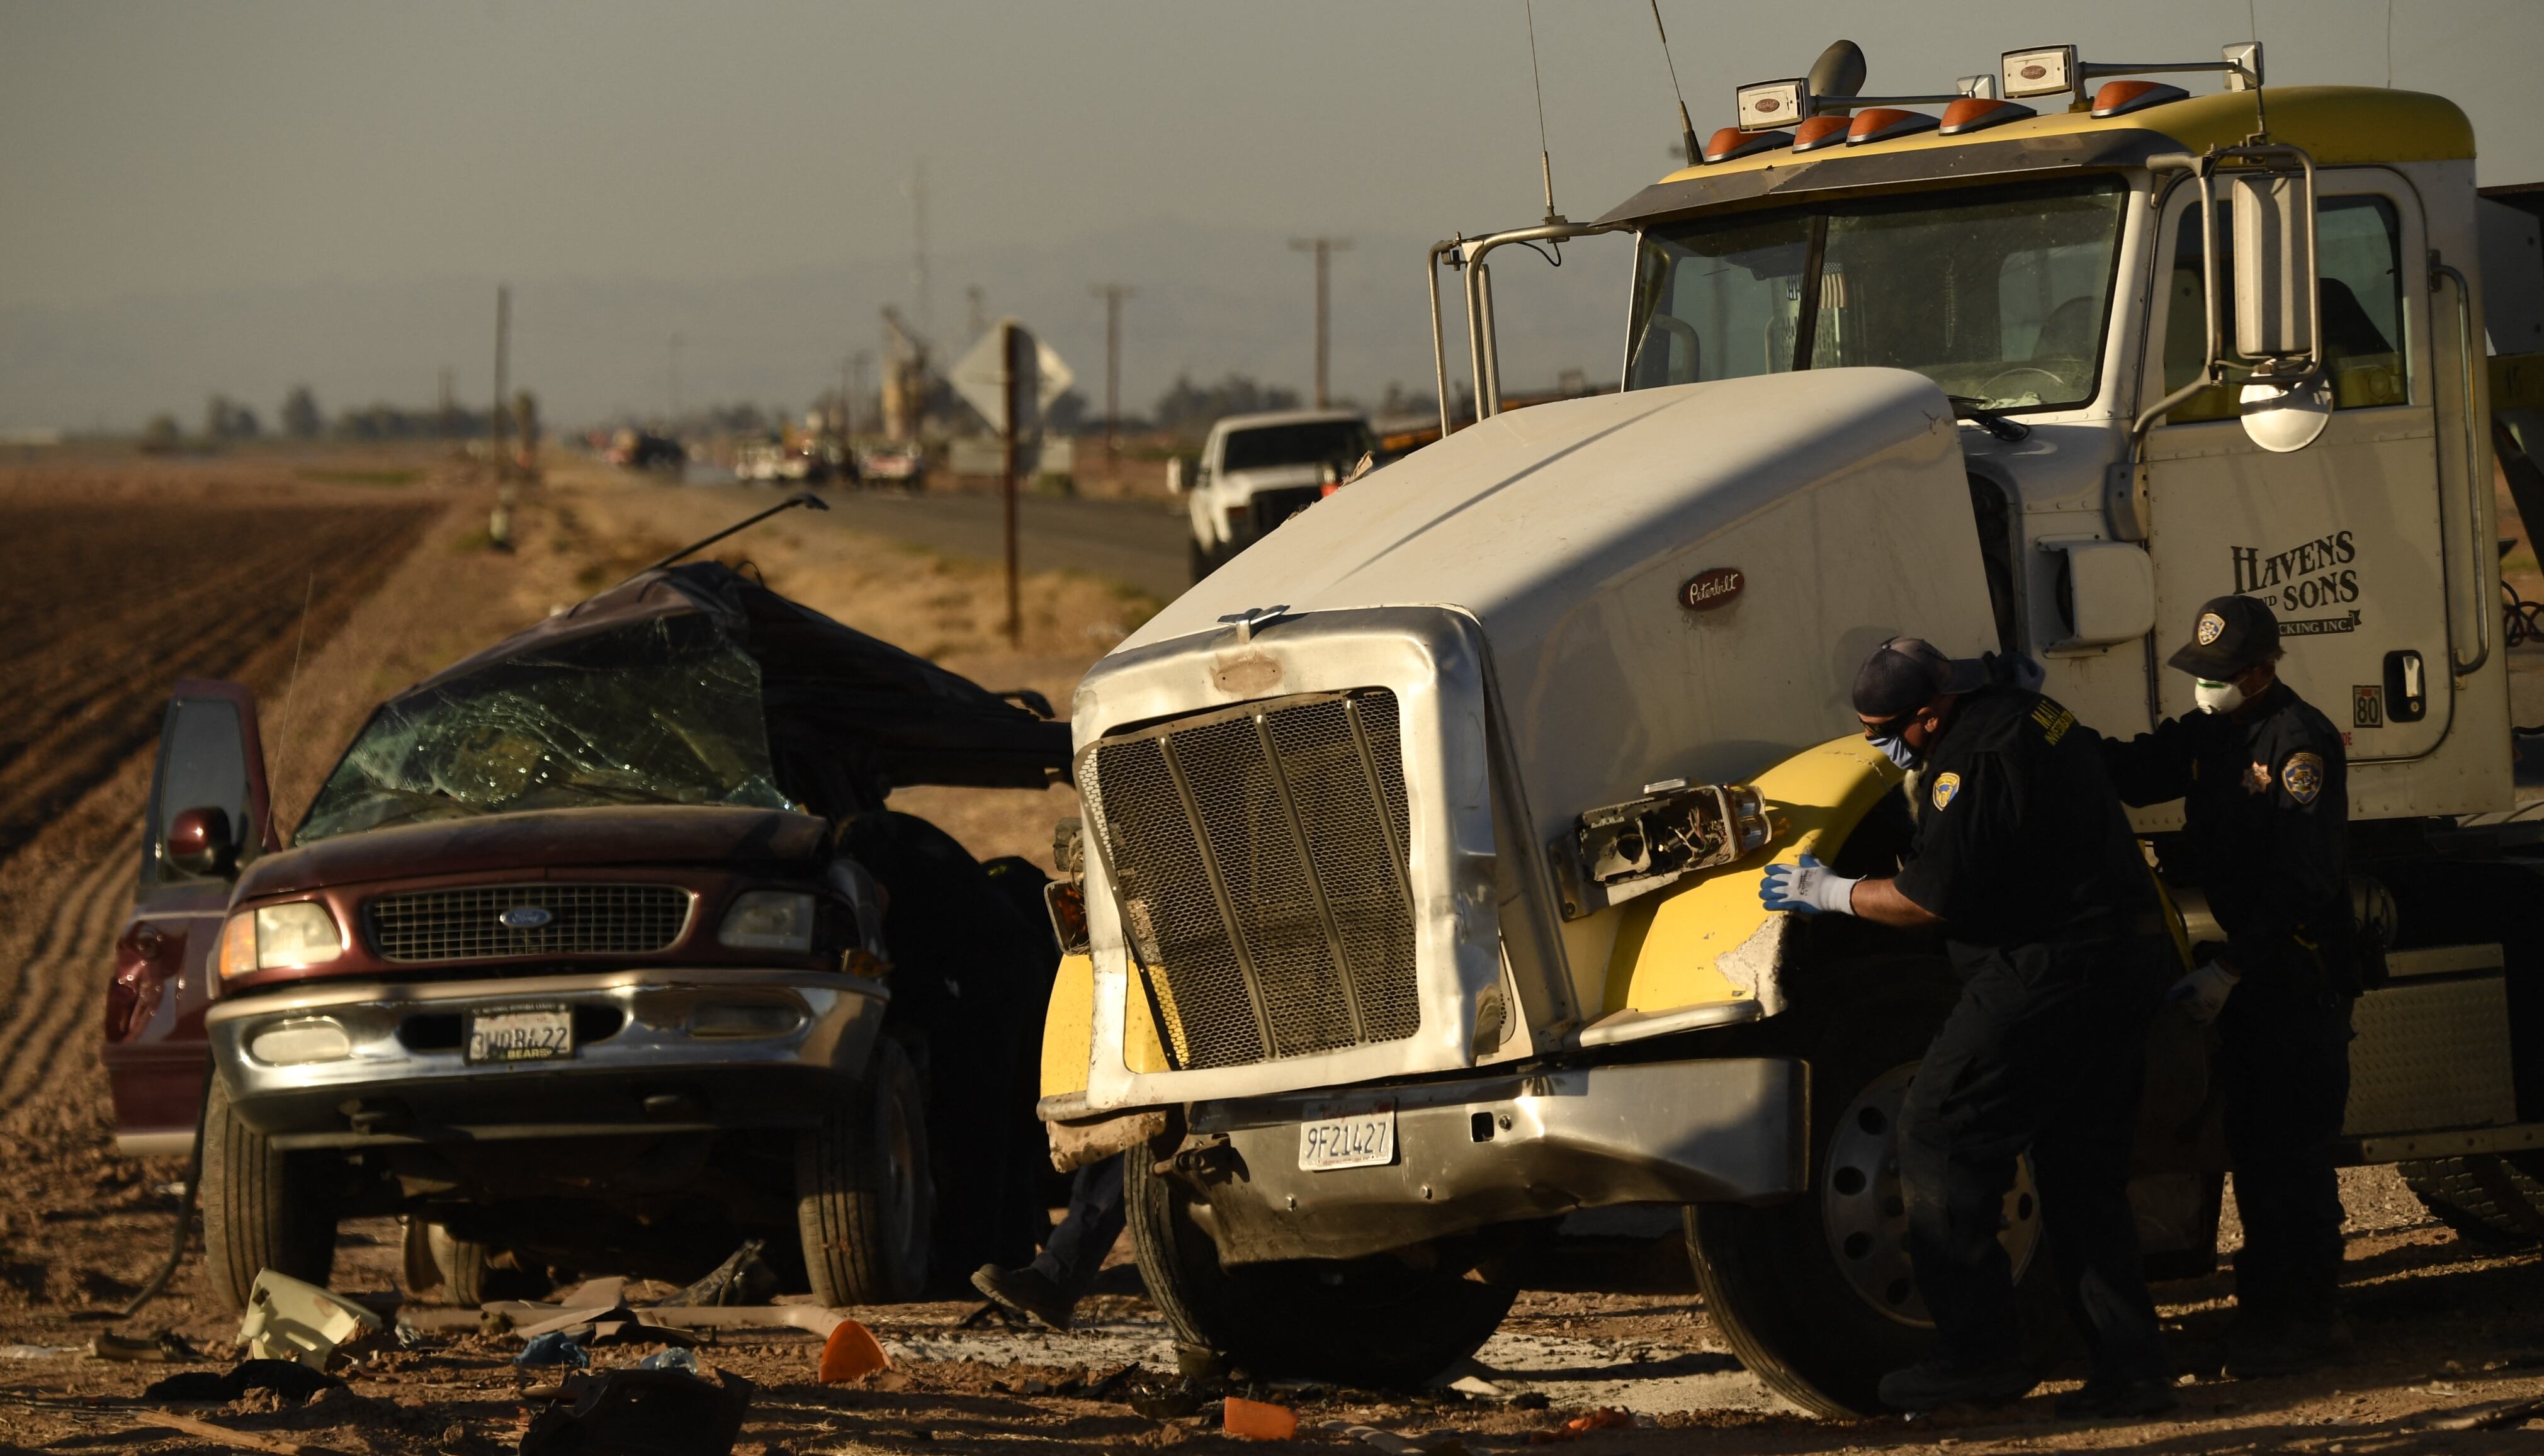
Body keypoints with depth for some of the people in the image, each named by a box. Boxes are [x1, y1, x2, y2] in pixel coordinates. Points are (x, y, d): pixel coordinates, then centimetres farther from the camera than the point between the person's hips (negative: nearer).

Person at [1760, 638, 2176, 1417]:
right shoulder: (2017, 708, 14)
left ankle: (1979, 1352, -4)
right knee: (2081, 1174, 13)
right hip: (2124, 965, 10)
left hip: (2050, 967, -10)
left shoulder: (1978, 757, -19)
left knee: (1940, 1135, -4)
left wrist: (1831, 893, -4)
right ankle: (2131, 1366, 10)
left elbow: (1930, 900, -16)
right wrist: (1916, 766, 19)